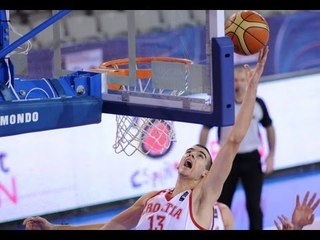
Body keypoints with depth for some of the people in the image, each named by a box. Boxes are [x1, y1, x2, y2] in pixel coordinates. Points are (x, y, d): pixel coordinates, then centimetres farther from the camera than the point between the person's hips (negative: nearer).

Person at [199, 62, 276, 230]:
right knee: (222, 205, 7)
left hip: (251, 159, 0)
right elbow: (206, 129, 0)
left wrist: (271, 156, 5)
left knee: (254, 205, 1)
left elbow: (269, 128, 9)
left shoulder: (258, 103, -6)